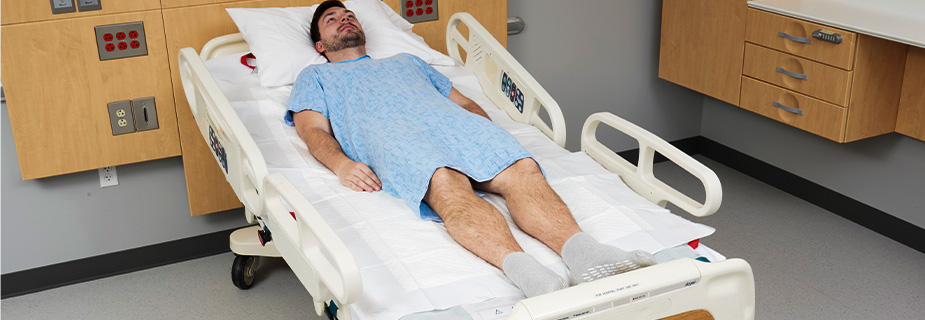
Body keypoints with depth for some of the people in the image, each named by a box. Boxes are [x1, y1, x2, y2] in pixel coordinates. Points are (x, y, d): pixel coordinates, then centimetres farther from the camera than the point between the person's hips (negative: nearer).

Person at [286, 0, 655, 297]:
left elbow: (464, 101, 35)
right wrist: (342, 165, -11)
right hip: (392, 137, -4)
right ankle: (521, 268, -62)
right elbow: (313, 130, 14)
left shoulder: (406, 61, 43)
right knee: (448, 184, -40)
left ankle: (583, 252, -52)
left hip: (455, 123, 4)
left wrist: (493, 136, 10)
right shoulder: (315, 77, 33)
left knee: (523, 169, -29)